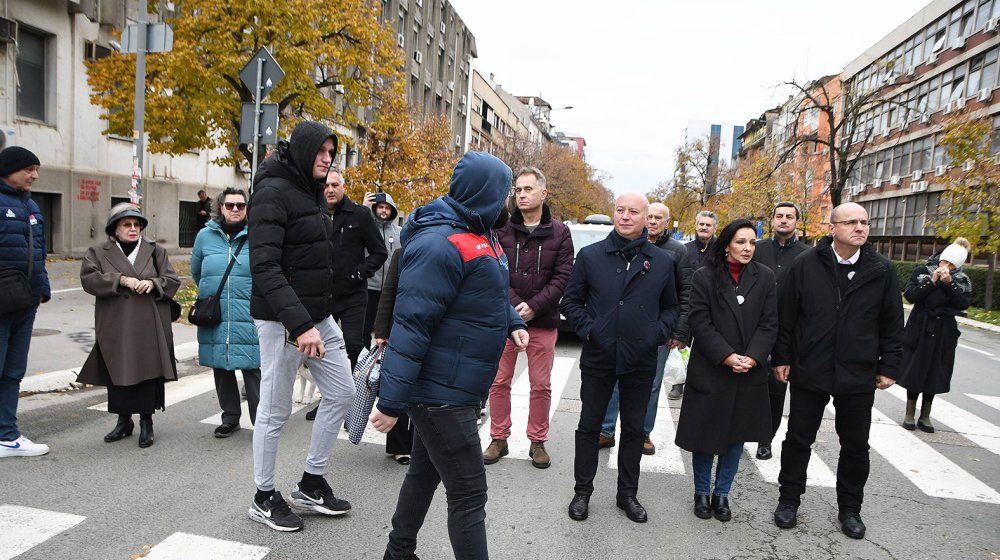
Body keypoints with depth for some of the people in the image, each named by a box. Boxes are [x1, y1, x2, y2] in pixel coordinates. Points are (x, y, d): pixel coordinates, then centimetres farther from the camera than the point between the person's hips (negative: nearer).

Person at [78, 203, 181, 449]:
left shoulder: (155, 251, 8)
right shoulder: (98, 252, 8)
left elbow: (173, 280, 5)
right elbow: (88, 278, -7)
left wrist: (153, 283, -14)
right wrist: (122, 280, -17)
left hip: (148, 327, 0)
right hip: (115, 327, 1)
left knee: (148, 374, 1)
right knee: (118, 376, 8)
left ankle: (146, 423, 13)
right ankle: (124, 421, 25)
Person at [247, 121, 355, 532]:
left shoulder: (313, 191, 13)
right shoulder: (273, 191, -14)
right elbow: (264, 267, -23)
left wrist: (320, 317, 16)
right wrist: (300, 324, -30)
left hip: (318, 316, 9)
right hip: (282, 320, -9)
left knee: (342, 393, 11)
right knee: (275, 410, 4)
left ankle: (311, 483, 26)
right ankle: (264, 498, 23)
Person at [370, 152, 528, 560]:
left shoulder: (479, 236, 9)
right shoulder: (440, 246, -23)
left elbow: (492, 293, 25)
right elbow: (411, 325, -26)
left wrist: (511, 323, 9)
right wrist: (392, 402, -25)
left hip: (451, 389, 10)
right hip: (441, 393, -10)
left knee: (425, 471, 23)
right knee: (468, 492, -1)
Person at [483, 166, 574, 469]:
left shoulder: (559, 232, 2)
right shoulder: (501, 229, 1)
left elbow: (562, 276, -4)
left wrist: (533, 306, -14)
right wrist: (515, 305, -17)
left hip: (543, 321, 0)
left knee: (541, 385, 8)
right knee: (499, 381, 8)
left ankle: (537, 441, 24)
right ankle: (499, 439, 23)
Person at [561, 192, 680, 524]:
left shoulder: (662, 262, 4)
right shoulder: (590, 256, -1)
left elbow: (671, 307, 12)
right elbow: (571, 301, 4)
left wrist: (660, 333, -5)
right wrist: (587, 329, -10)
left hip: (641, 361, 2)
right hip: (598, 357, -1)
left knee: (634, 429, 13)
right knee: (589, 426, 9)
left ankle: (628, 493, 29)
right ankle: (582, 491, 24)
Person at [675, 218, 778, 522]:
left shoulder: (764, 277, 4)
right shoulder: (704, 277, -4)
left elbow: (769, 323, 1)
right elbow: (700, 323, -9)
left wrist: (752, 357, -13)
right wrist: (727, 357, -17)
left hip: (750, 373, 3)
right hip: (710, 370, -3)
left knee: (737, 436, 10)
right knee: (705, 434, 6)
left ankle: (721, 494, 26)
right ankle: (702, 493, 25)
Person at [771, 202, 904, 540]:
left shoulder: (882, 271, -1)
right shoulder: (806, 265, -6)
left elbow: (892, 324, 4)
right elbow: (785, 316, -2)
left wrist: (889, 367, 3)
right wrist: (781, 358, -3)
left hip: (859, 375, 2)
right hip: (808, 372, -1)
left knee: (856, 446, 13)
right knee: (798, 439, 10)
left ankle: (850, 508, 31)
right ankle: (789, 499, 27)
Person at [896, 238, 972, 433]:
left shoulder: (963, 281, 4)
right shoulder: (921, 272, -2)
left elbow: (964, 304, -11)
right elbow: (909, 295, -13)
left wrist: (948, 283, -19)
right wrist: (932, 281, -19)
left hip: (944, 335, 2)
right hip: (919, 330, -2)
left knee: (935, 374, 7)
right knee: (915, 371, 2)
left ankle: (925, 416, 18)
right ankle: (910, 414, 13)